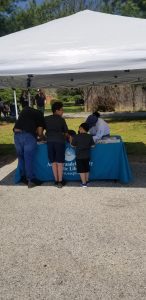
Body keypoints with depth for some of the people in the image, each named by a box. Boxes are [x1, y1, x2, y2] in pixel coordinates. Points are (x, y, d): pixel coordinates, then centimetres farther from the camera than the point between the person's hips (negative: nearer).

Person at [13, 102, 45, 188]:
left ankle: (23, 177, 29)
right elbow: (40, 132, 2)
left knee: (21, 157, 18)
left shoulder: (25, 110, 24)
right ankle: (31, 180, 11)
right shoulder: (40, 115, 9)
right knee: (29, 159, 4)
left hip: (17, 134, 5)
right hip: (28, 135, -5)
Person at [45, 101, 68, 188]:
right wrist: (65, 136, 29)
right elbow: (66, 132, 9)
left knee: (53, 162, 12)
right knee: (60, 162, 3)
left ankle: (56, 180, 18)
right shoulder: (61, 119, 5)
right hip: (59, 141, -3)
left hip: (50, 141, 3)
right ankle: (60, 181, 8)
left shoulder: (46, 119, 13)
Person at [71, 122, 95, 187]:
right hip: (87, 156, 4)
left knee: (81, 170, 5)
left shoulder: (76, 136, -13)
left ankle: (84, 183, 7)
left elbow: (73, 145, -6)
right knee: (86, 169, 17)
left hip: (79, 156, -4)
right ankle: (87, 181, 29)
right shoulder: (89, 136, -4)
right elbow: (92, 145, 1)